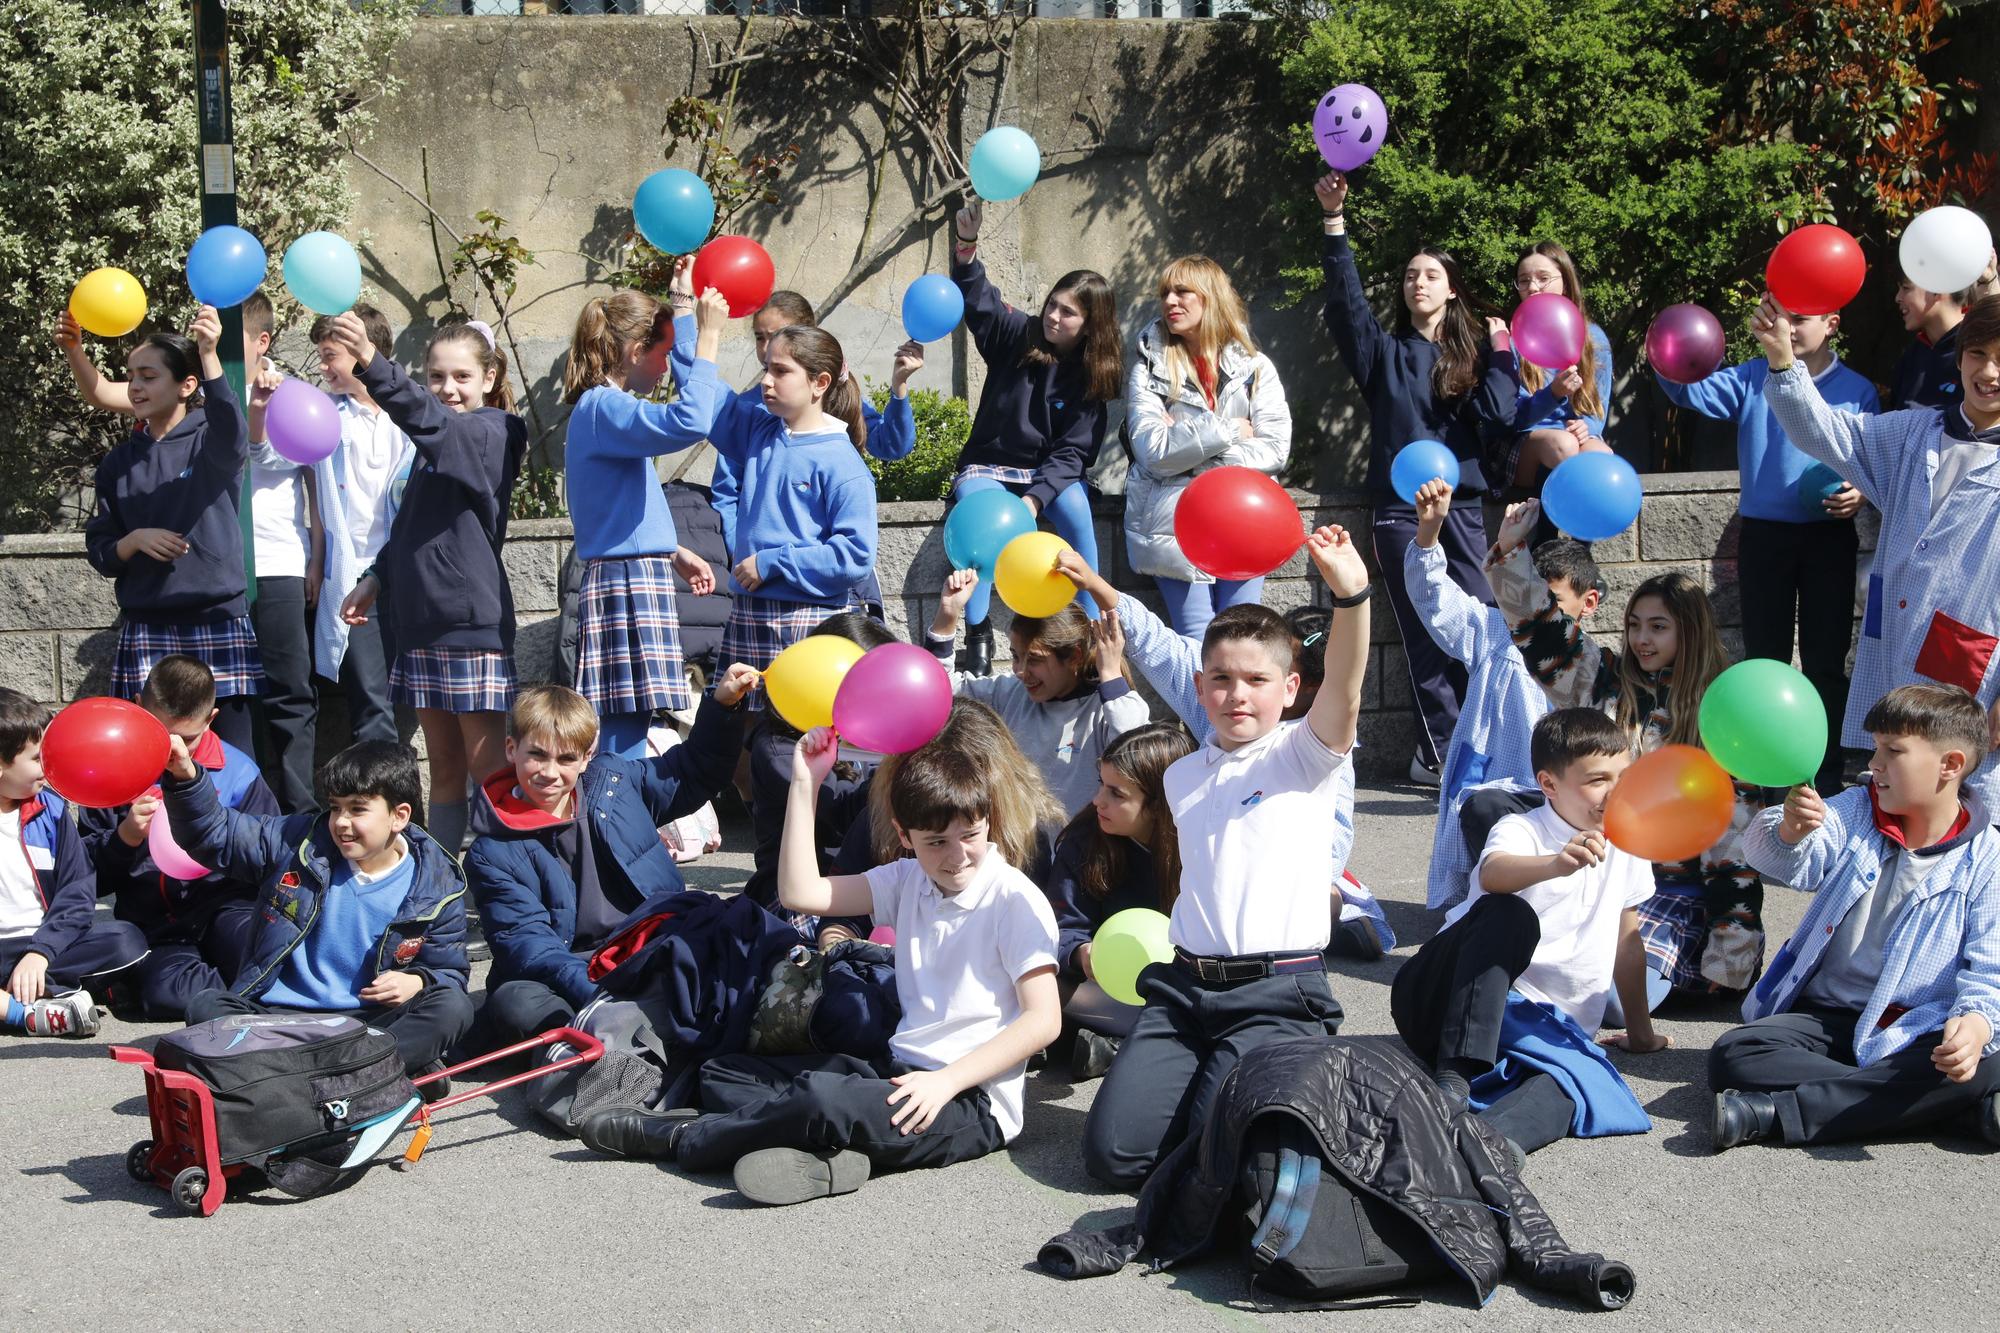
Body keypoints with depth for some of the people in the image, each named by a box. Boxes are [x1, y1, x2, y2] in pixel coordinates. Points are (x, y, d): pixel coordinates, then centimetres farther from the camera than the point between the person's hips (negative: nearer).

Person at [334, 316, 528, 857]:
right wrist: (376, 577, 16)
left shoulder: (492, 433, -9)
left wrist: (371, 364, -43)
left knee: (486, 768, -5)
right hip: (423, 621, 8)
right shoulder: (440, 445, 16)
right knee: (444, 765, 11)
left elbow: (429, 422, -29)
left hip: (473, 623, -8)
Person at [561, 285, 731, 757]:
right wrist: (707, 337, -22)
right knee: (623, 740, -11)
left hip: (633, 582, 10)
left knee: (626, 734, 9)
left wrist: (674, 553, 31)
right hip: (626, 588, -10)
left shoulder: (600, 406, 18)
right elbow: (688, 423, -30)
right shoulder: (604, 407, -13)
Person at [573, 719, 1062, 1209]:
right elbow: (801, 892, 5)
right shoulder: (909, 881, 11)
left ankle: (679, 1138, -11)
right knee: (721, 1075, 6)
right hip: (902, 1074, 9)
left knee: (824, 1096, -35)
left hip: (972, 1104, -9)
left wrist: (946, 1081, -21)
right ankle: (820, 1153, -24)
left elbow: (1043, 1020, -14)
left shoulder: (1014, 898, -9)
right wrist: (805, 785, 1)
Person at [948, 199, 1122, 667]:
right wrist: (966, 246, -36)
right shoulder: (1016, 336, -3)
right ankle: (977, 631, -29)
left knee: (1076, 508, -34)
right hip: (987, 466, 0)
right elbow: (977, 297, -16)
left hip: (1052, 471, 0)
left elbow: (1073, 451, -9)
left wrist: (1036, 496, -24)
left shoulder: (1093, 378, -4)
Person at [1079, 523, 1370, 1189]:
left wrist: (1351, 596, -36)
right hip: (1185, 984, 5)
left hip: (1277, 991, -5)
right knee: (1113, 1150, -11)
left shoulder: (1302, 756, 1)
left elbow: (1342, 695, -20)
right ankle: (1212, 1082, 16)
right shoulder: (1182, 775, 18)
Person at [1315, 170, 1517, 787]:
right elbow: (1345, 300, -6)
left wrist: (1500, 354, -2)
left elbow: (1498, 414, -1)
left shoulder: (1471, 354, 13)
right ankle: (1440, 752, 1)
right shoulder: (1386, 353, 10)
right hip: (1401, 510, -1)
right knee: (1428, 636, -3)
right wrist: (1334, 220, -14)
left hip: (1461, 509, 1)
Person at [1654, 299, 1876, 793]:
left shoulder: (1857, 390, 2)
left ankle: (1827, 775, 12)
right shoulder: (1751, 379, 3)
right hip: (1763, 534, 1)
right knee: (1764, 657, 8)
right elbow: (1690, 391, -7)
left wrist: (1861, 494, -16)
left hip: (1829, 537, -1)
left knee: (1826, 660, 4)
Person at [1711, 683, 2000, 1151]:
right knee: (1732, 1056, -23)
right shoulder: (1855, 812, 3)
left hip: (1914, 1032, -2)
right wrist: (1788, 832, -38)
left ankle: (1777, 1112, -33)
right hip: (1823, 1018, 2)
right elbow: (1792, 864, -13)